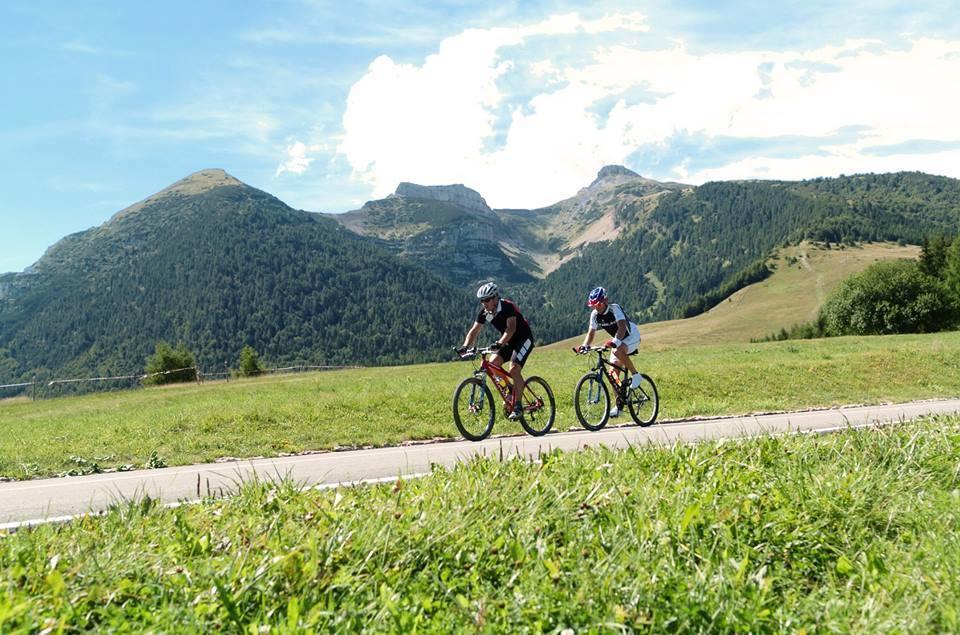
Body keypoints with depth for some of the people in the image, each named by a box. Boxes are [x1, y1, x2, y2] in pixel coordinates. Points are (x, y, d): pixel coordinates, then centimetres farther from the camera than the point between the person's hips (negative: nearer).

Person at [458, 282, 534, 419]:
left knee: (514, 369, -23)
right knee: (492, 364, -10)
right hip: (508, 341, 7)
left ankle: (517, 405, -14)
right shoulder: (484, 312, -7)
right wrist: (465, 346, -25)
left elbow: (511, 328, -38)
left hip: (524, 339, -7)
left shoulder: (507, 307, -26)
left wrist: (500, 343, -52)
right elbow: (474, 330, -8)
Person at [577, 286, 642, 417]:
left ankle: (635, 375, -16)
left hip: (632, 336, -7)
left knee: (618, 351, -39)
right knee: (613, 373, -2)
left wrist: (614, 341, -57)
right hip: (618, 341, 7)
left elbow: (622, 327, -42)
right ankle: (618, 405, 7)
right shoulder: (595, 315, -10)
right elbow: (591, 332, -9)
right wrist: (584, 345, -27)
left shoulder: (615, 309, -28)